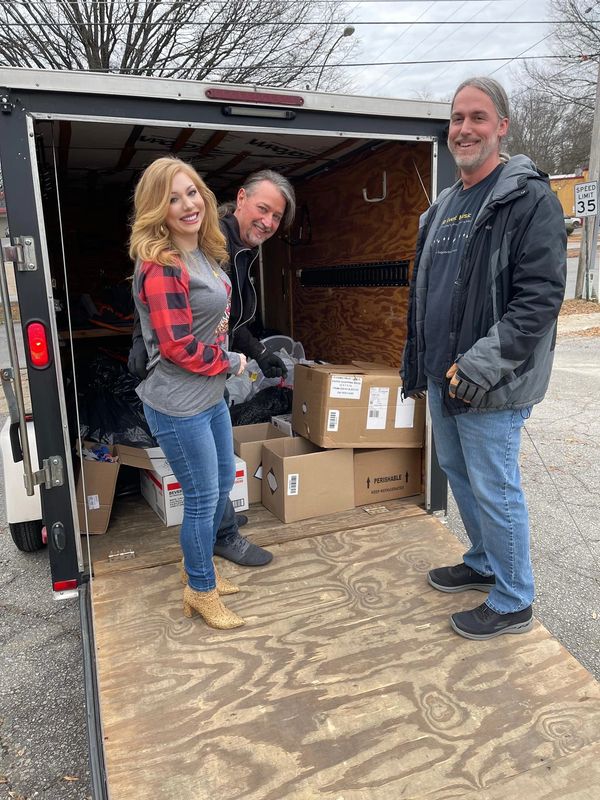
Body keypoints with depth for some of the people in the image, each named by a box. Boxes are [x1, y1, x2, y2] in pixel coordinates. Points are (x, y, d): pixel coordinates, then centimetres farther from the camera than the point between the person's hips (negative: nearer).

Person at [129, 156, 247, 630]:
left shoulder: (205, 253, 7)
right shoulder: (161, 265, -21)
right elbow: (178, 346, -23)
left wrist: (225, 363, 7)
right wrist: (231, 363, -10)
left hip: (212, 395, 9)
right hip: (179, 406, -9)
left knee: (223, 484, 21)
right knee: (203, 498, 4)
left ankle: (200, 565, 44)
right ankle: (201, 591, 29)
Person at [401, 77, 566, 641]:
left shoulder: (529, 199, -11)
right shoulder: (443, 207, 14)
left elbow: (539, 297, -19)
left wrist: (479, 367, -23)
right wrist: (416, 363, 17)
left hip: (492, 386, -8)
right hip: (443, 378, 9)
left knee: (494, 490, 2)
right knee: (457, 472, 20)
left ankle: (513, 603, 23)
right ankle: (482, 564, 42)